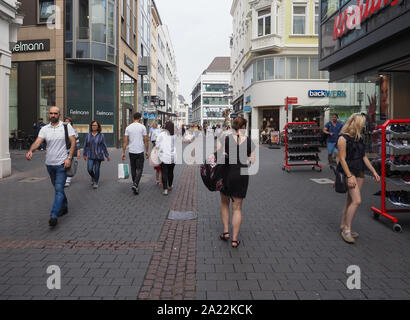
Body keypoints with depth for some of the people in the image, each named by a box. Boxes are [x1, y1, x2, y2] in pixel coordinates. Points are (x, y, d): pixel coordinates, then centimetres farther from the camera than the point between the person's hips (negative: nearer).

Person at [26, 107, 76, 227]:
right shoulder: (44, 129, 6)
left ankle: (54, 216, -13)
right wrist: (30, 151, -28)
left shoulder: (66, 126, -3)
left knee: (59, 189, -10)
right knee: (58, 188, 18)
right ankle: (64, 207, 35)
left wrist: (69, 158, -15)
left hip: (62, 164, -5)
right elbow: (38, 141, -7)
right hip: (49, 163, 5)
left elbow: (73, 142, -5)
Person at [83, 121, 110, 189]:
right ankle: (92, 177, 27)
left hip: (98, 155, -2)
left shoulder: (101, 135, -1)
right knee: (89, 169, -6)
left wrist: (107, 155, 1)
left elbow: (104, 146, 1)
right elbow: (85, 145, 12)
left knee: (97, 170, 1)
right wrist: (84, 154, 16)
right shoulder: (88, 135, 5)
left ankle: (96, 182, 17)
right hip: (90, 156, 2)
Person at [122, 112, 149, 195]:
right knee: (139, 169, 2)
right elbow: (146, 140, -4)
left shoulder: (128, 127, 2)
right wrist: (147, 151, 6)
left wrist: (123, 152, 5)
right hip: (140, 152, -3)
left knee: (133, 169, 14)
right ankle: (135, 185, -15)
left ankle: (135, 185, 23)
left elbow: (125, 141, 0)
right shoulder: (142, 127, -6)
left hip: (131, 152, 3)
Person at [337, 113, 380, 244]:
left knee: (350, 201, 10)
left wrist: (373, 171, 15)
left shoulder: (359, 138, 13)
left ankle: (343, 226, 20)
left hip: (359, 172, 8)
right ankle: (347, 230, -5)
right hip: (348, 172, -8)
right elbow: (342, 159, -15)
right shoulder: (343, 138, -10)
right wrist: (349, 176, -20)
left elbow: (364, 157, 18)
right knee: (357, 200, -14)